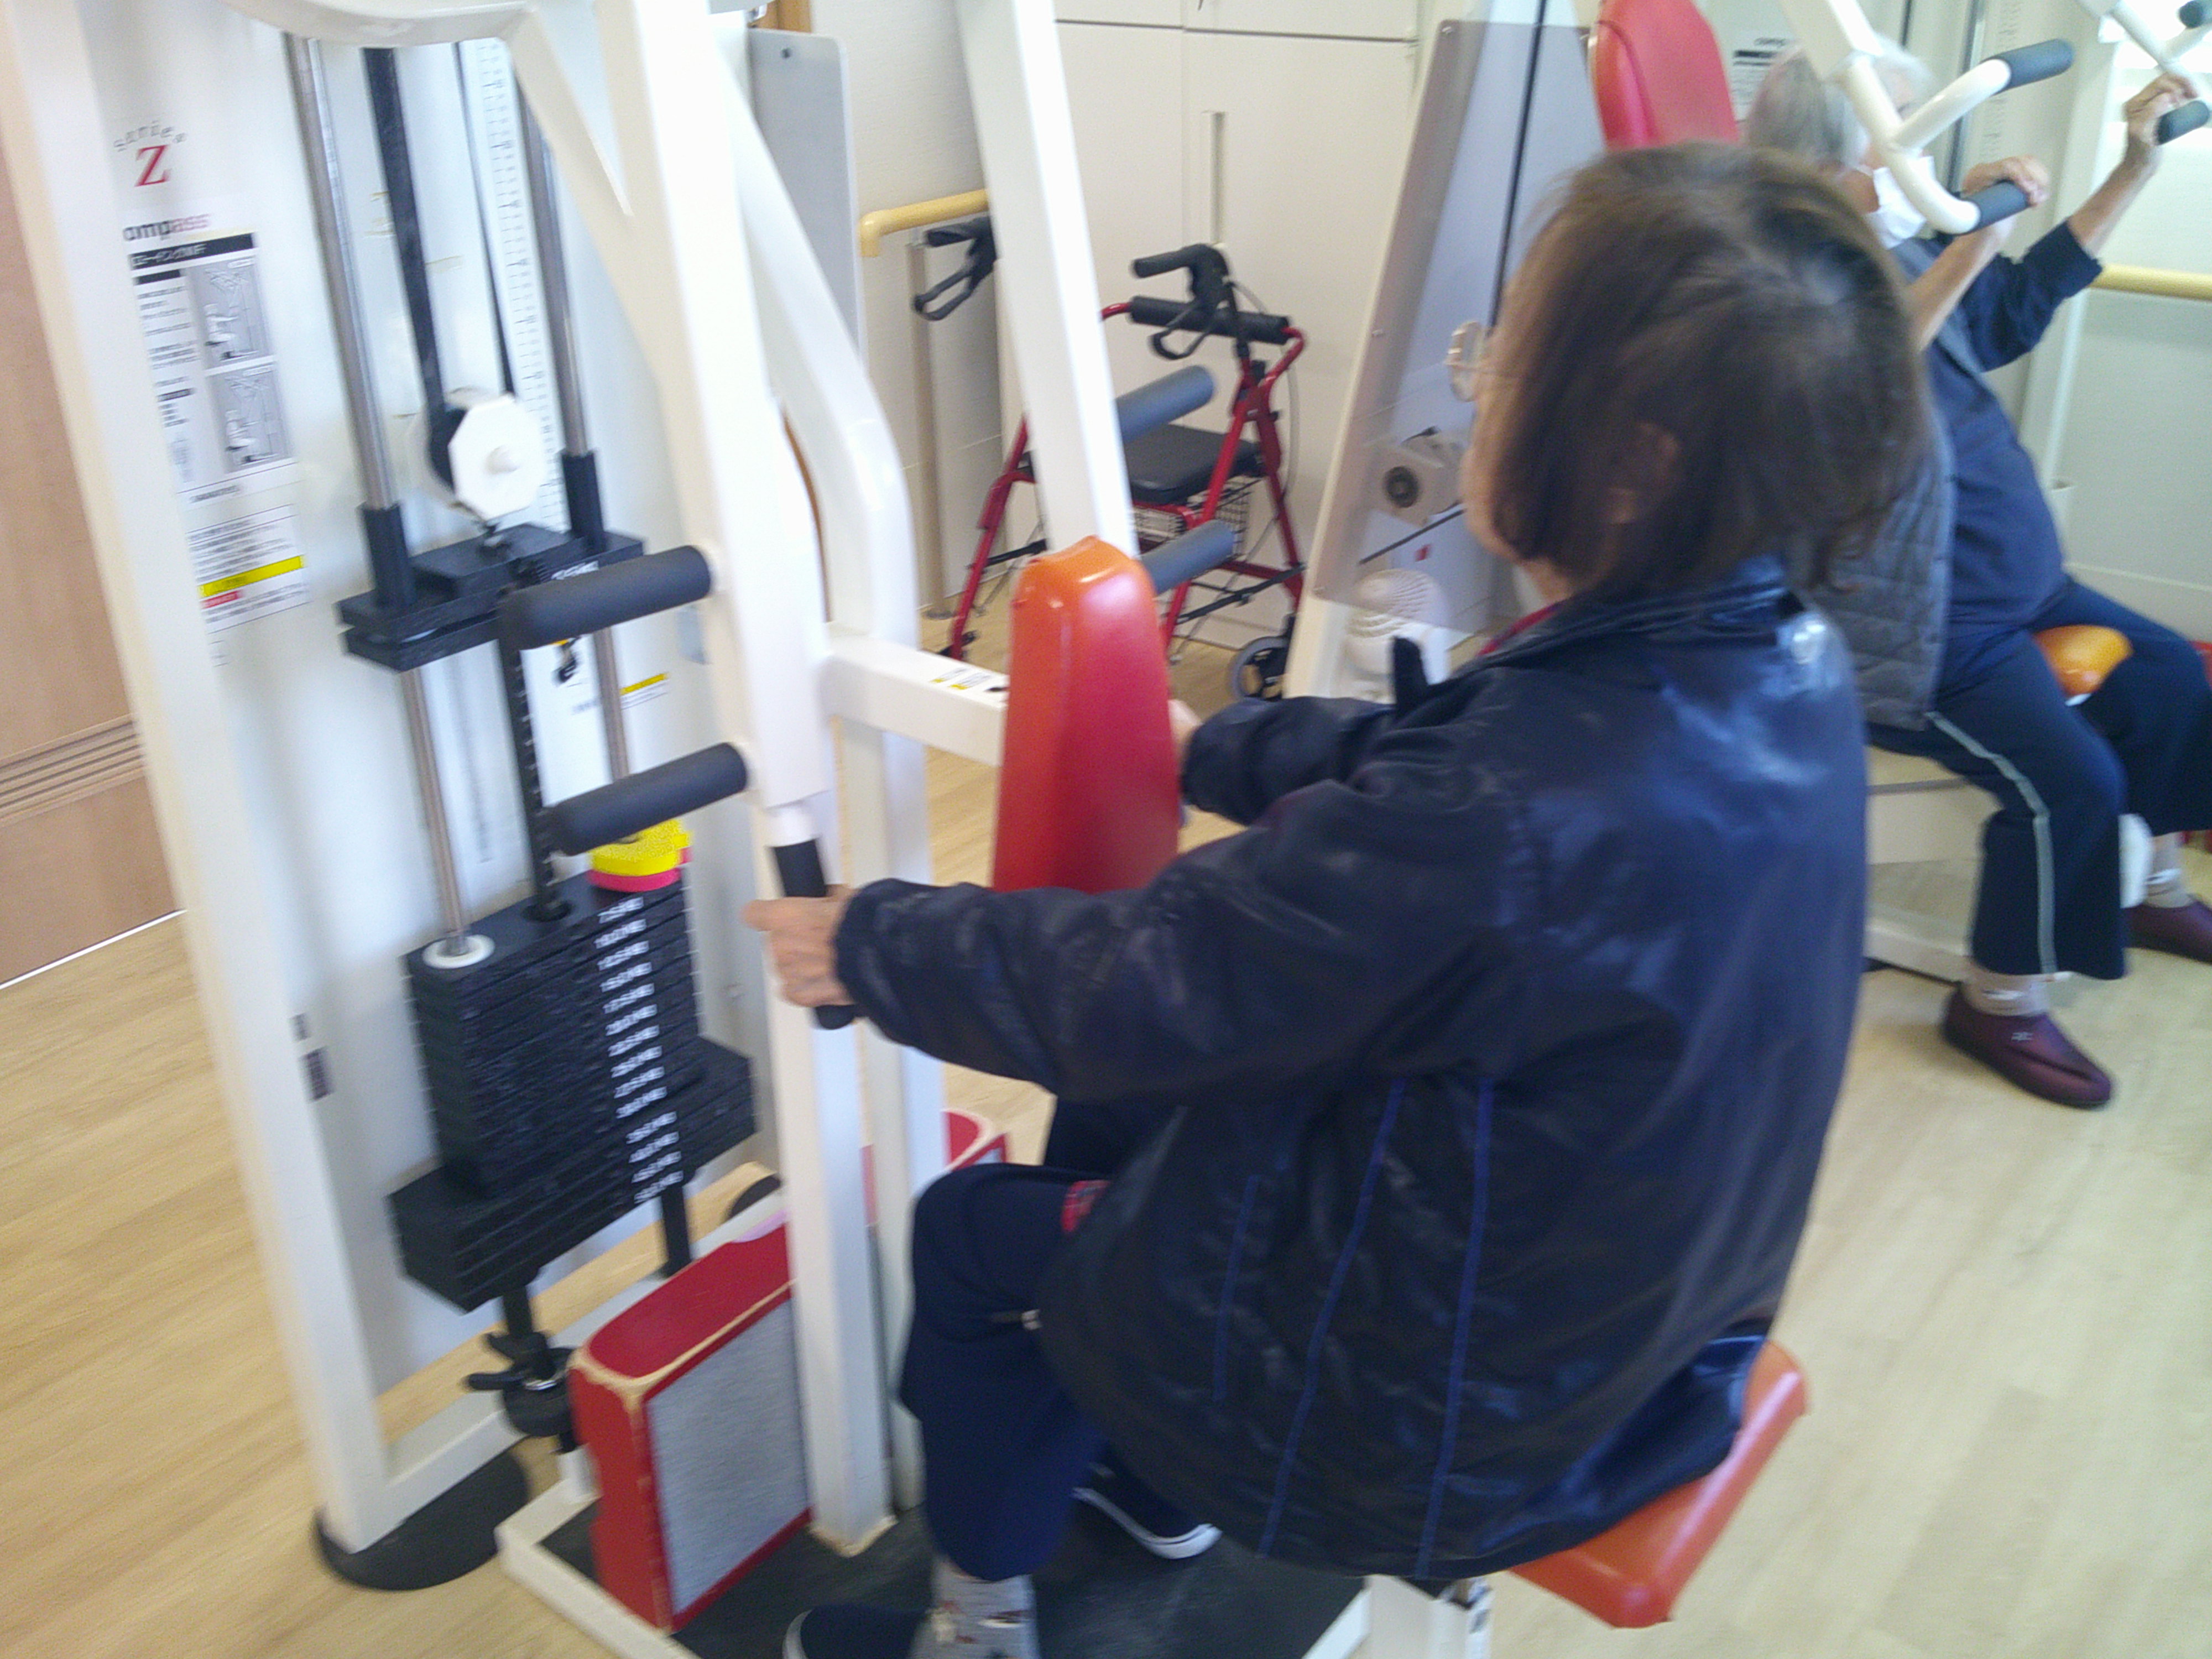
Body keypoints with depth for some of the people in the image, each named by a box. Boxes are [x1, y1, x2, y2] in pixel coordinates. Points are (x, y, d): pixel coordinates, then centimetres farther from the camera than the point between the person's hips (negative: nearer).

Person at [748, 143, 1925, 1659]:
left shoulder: (1511, 823, -39)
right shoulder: (1786, 668, -11)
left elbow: (1134, 987, -26)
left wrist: (870, 945, -10)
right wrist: (1195, 748, 12)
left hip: (1458, 1428, -8)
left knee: (970, 1234, 11)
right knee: (1126, 1109, 22)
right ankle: (1147, 1487, 42)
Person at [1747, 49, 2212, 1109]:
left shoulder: (1907, 255, 5)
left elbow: (2022, 303, 21)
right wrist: (1965, 250, -49)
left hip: (2014, 584, 11)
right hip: (1922, 632, -11)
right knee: (2067, 779, -20)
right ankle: (1999, 1002, 2)